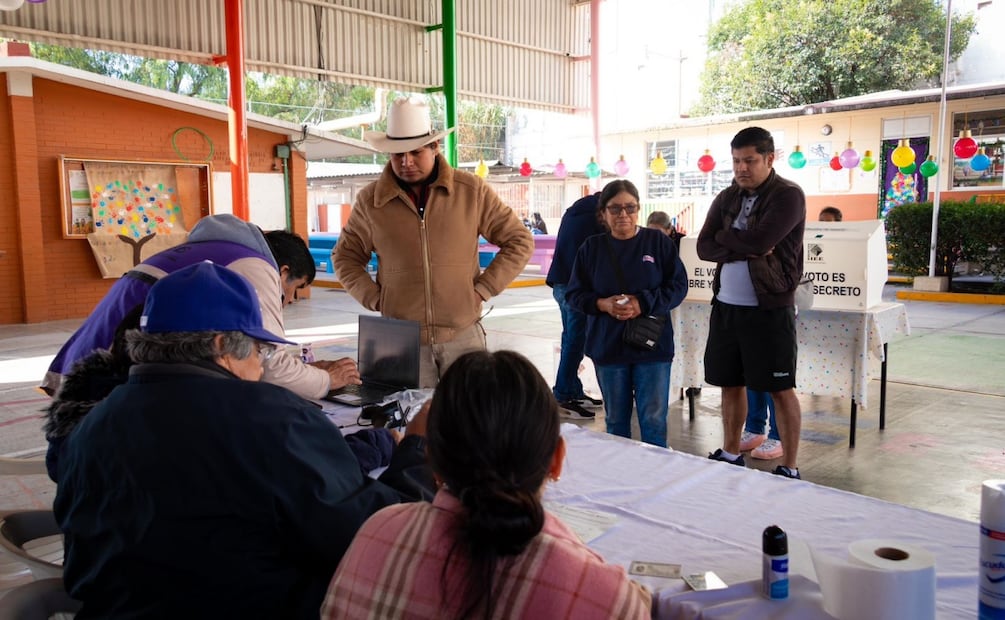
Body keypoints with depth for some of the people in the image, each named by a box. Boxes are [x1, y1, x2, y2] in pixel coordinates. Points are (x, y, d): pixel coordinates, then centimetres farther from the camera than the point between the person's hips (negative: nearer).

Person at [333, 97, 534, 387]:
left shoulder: (471, 190, -1)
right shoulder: (370, 200, 1)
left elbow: (519, 241, 6)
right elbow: (345, 256, 15)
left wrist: (483, 289, -2)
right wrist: (374, 298, 0)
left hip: (463, 335, 0)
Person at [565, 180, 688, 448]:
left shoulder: (658, 241, -1)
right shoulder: (592, 247, 2)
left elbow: (678, 285, -3)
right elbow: (574, 294, 4)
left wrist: (644, 303, -16)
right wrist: (602, 304, -15)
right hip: (608, 346, 2)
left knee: (654, 419, 3)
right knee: (616, 419, 14)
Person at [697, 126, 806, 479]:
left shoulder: (788, 196, -8)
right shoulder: (726, 198, 11)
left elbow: (759, 240, -22)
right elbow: (705, 248, 1)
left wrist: (724, 236, -4)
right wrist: (746, 248, -14)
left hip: (770, 308, -6)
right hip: (725, 306, 6)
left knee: (780, 389, 2)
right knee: (730, 383, 15)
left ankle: (790, 468, 12)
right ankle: (730, 454, 30)